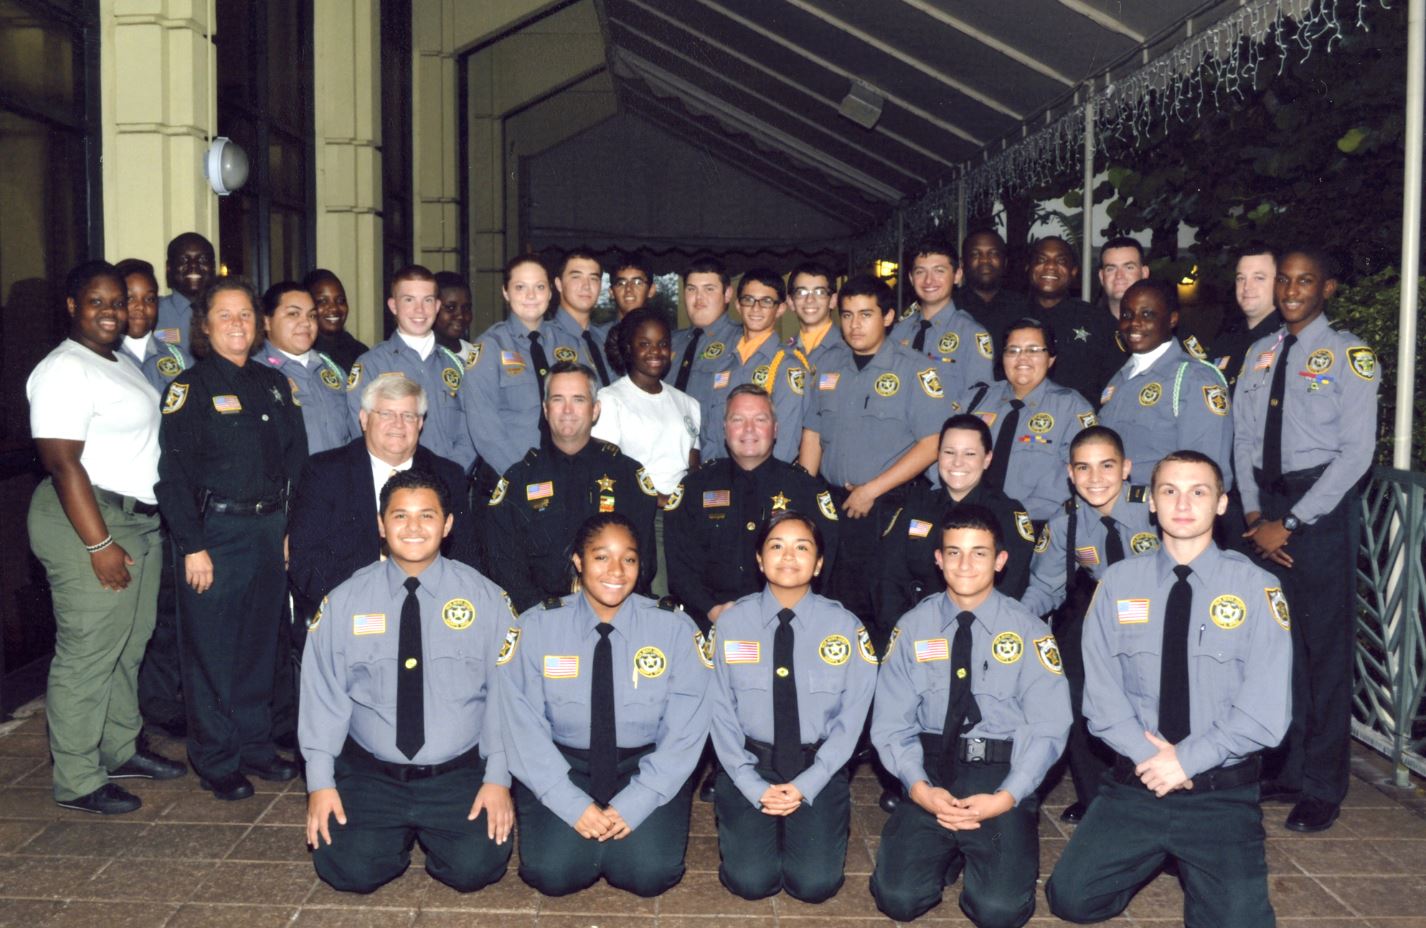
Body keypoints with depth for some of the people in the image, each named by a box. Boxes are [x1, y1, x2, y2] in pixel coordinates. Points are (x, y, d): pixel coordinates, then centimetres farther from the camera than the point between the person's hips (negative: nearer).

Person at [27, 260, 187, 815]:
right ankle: (77, 782, 8)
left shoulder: (121, 364, 16)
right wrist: (100, 544, -22)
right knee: (87, 652, -3)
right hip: (89, 520, -9)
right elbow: (62, 462, -20)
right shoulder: (64, 370, -13)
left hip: (140, 519, 10)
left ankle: (120, 750, 31)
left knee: (129, 645, 17)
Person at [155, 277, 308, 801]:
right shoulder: (190, 387, -5)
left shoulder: (274, 384, 12)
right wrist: (192, 545, -16)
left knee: (261, 645, 13)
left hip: (270, 530, 5)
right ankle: (217, 762, 15)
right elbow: (174, 472, -11)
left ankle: (255, 744, 27)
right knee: (212, 653, 3)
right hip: (216, 531, -5)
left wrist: (291, 528, 7)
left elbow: (296, 460, 14)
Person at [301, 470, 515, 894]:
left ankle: (429, 832, 16)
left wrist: (498, 778, -9)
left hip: (459, 776, -1)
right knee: (349, 870, -17)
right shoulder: (343, 603, -1)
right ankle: (403, 833, 18)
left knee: (475, 866, -19)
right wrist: (320, 781, -4)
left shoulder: (486, 599, -4)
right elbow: (322, 695, 1)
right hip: (369, 775, 1)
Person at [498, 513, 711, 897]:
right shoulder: (535, 629, -7)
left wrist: (633, 804, -17)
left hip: (646, 767, 0)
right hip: (561, 765, 0)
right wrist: (573, 805, -18)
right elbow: (524, 729, -9)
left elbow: (684, 733, -8)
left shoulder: (675, 630, -7)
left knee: (648, 873, -20)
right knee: (553, 873, -20)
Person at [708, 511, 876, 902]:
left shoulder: (845, 628, -4)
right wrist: (754, 787, -11)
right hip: (750, 766, 0)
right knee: (751, 880, -15)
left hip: (819, 768, 0)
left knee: (816, 883, -15)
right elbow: (722, 713, -3)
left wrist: (806, 785, -11)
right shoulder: (732, 624, -4)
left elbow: (851, 716, -3)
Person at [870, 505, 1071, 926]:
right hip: (932, 772, 1)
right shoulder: (913, 628, 3)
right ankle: (951, 851, 15)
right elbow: (891, 724, 1)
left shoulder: (1028, 632, 0)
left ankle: (980, 849, 13)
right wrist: (920, 788, -15)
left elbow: (1047, 728, -3)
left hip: (1004, 778, -1)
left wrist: (1006, 797, -16)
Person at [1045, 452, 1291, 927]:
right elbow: (1102, 695, -1)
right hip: (1134, 784, 2)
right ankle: (1150, 854, 19)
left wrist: (1185, 761, -13)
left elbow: (1264, 712, -10)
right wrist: (1153, 756, -14)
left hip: (1223, 794, -2)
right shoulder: (1119, 583, 1)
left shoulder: (1256, 589, -5)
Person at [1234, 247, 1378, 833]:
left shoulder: (1348, 355, -5)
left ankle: (1322, 788, 10)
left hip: (1322, 506, -5)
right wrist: (1254, 513, -1)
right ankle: (1284, 769, 22)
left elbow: (1356, 451, -11)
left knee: (1325, 646, 0)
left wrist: (1290, 522, -13)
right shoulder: (1260, 354, 12)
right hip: (1266, 507, 5)